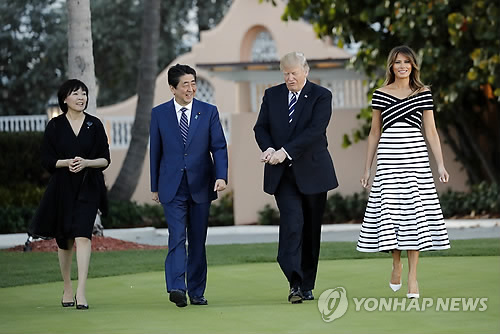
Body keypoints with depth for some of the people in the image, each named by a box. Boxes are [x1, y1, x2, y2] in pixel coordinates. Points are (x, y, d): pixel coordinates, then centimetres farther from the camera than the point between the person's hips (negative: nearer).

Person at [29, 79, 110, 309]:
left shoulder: (95, 125, 4)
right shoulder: (55, 126, 3)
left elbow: (105, 159, 4)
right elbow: (47, 160, 1)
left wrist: (86, 163, -15)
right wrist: (67, 162, -16)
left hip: (88, 187, -1)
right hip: (62, 188, 1)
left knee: (82, 236, -16)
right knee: (64, 239, 9)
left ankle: (81, 292, -21)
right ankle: (67, 288, 26)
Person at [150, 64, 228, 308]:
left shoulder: (209, 112, 4)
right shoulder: (159, 114, 3)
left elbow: (219, 147, 0)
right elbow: (155, 152, 8)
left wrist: (221, 176, -15)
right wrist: (155, 187, 9)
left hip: (200, 186, 1)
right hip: (172, 188, -1)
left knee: (198, 241, 7)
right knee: (177, 238, -14)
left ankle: (197, 292, 14)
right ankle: (176, 288, -23)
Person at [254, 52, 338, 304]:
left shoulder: (321, 96, -3)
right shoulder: (272, 95, 10)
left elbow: (315, 130, -15)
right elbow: (261, 127, 9)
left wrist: (285, 151, -23)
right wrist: (269, 149, -13)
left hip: (312, 171, -1)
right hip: (282, 173, 1)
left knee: (311, 229, 6)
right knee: (292, 221, -16)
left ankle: (307, 285, 17)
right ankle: (295, 283, -23)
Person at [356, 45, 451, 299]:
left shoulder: (423, 94, 7)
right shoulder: (380, 94, 8)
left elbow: (431, 131, 6)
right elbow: (374, 133, 12)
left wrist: (440, 164, -2)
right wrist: (367, 168, 11)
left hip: (415, 155, -1)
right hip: (388, 157, 1)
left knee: (415, 211, -5)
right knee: (389, 211, -1)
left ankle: (412, 276, -1)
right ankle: (396, 263, 23)